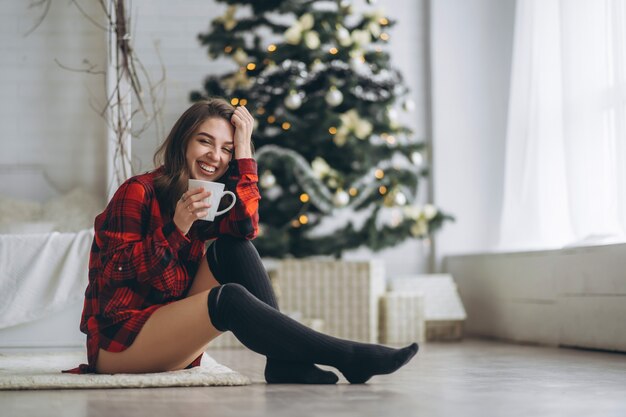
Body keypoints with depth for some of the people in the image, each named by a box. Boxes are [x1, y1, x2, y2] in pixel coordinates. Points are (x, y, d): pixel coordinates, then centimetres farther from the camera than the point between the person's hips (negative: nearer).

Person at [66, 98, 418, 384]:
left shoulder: (213, 200, 10)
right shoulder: (138, 192, -9)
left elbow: (246, 228, -12)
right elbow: (117, 273, -17)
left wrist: (243, 153, -12)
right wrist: (176, 228, -26)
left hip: (175, 344, 6)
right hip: (118, 343, -6)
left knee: (231, 248, -13)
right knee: (229, 299, -30)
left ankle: (285, 359, -21)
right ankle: (350, 358, -31)